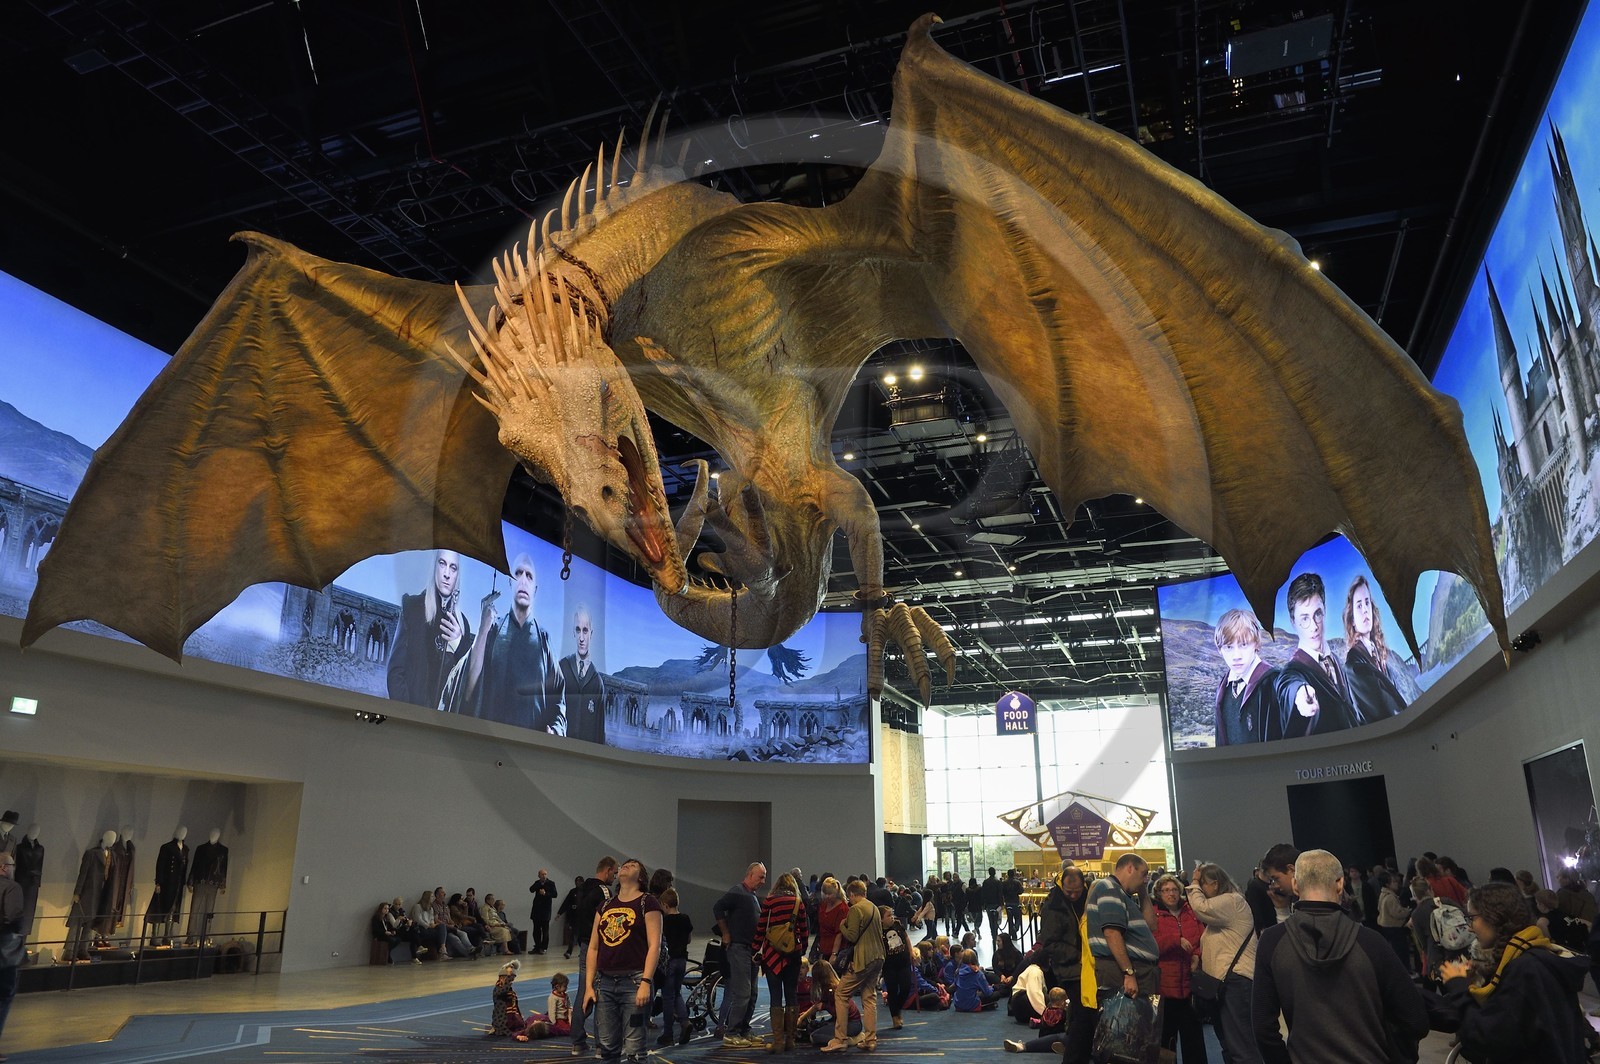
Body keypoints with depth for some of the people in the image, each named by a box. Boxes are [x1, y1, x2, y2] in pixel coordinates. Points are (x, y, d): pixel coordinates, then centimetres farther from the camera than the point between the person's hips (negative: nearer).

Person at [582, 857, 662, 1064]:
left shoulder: (647, 903, 0)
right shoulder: (605, 906, 16)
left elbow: (654, 946, -8)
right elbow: (593, 948, 15)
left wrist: (646, 983, -16)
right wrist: (589, 985, 8)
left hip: (634, 982, -5)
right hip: (605, 982, 5)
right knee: (607, 1047, 7)